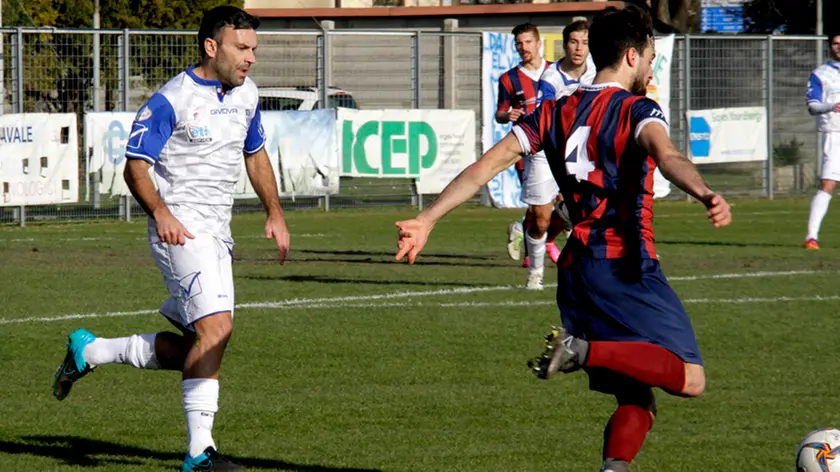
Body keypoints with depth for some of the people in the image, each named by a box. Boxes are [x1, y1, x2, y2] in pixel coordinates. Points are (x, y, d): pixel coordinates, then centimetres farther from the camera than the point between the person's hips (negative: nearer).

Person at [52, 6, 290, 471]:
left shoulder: (246, 93, 11)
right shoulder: (171, 101, -13)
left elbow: (255, 155, 25)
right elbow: (135, 167, -13)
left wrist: (275, 214, 15)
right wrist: (160, 213, -29)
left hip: (217, 233, 8)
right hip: (181, 230, -8)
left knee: (194, 350, 8)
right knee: (216, 327, -22)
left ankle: (89, 351, 25)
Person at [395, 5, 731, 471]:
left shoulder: (554, 114, 13)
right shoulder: (637, 111, -4)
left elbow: (488, 163, 5)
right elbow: (666, 155, -26)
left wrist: (426, 220, 5)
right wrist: (706, 196, -45)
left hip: (575, 270, 7)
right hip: (626, 267, -7)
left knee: (635, 396, 14)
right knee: (690, 377, -11)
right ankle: (585, 350, -27)